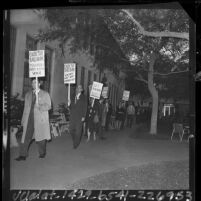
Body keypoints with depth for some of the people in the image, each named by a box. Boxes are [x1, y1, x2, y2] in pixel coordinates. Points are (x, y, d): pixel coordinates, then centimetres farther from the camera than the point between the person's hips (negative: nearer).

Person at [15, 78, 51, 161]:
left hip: (40, 120, -3)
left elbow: (48, 106, -1)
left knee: (40, 137, 2)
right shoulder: (28, 94, 15)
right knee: (26, 137, -5)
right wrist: (23, 120, 12)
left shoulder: (45, 94, 4)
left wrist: (40, 107, -20)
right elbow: (26, 107, 16)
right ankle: (23, 155, -3)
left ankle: (42, 153, 22)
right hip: (29, 120, 3)